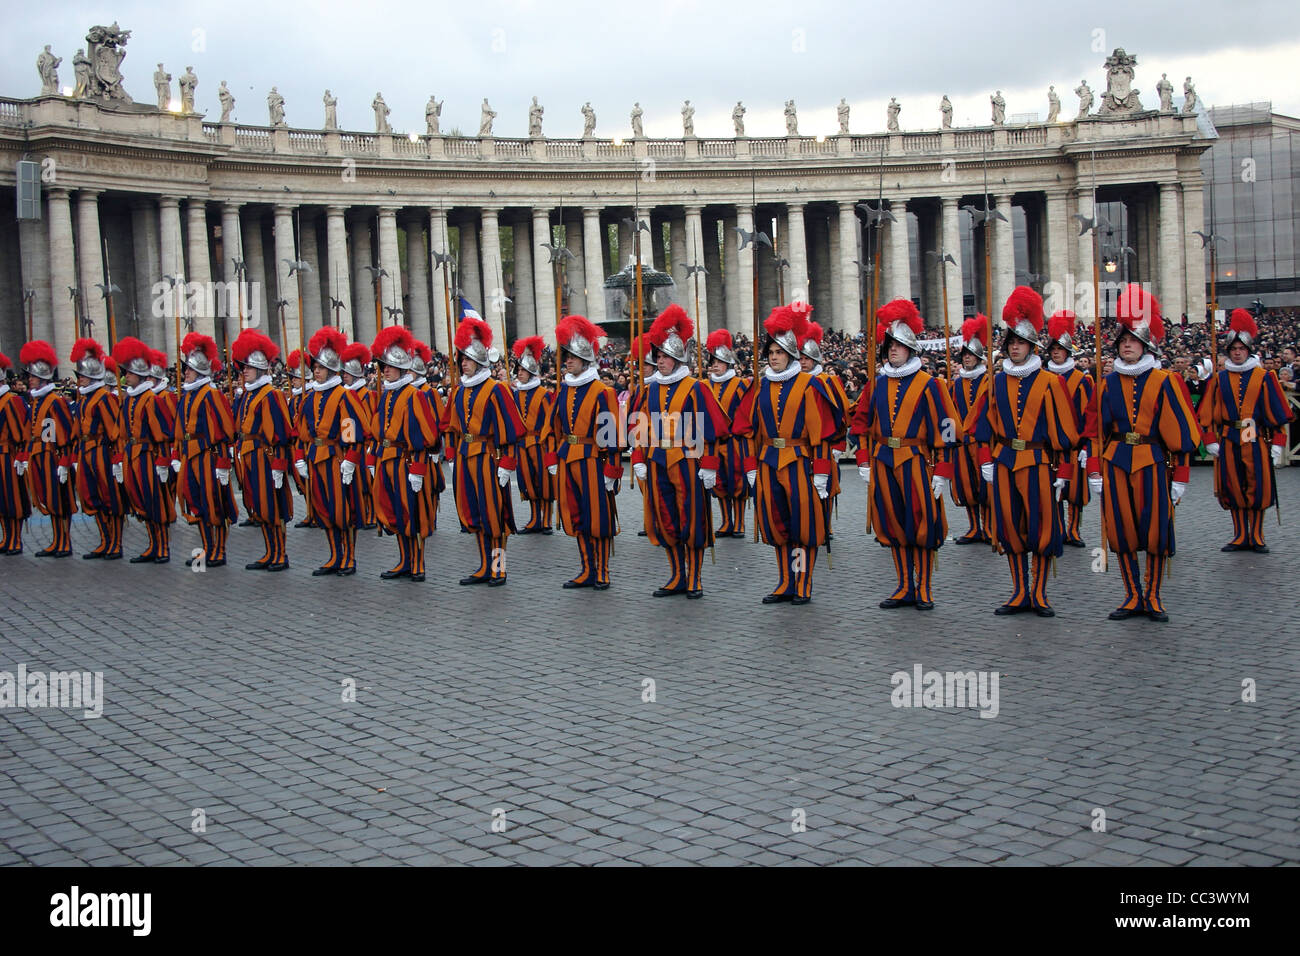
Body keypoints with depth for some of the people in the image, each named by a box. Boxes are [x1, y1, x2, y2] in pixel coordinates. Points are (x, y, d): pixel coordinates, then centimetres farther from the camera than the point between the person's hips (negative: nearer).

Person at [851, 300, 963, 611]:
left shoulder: (927, 384, -3)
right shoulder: (876, 384, 9)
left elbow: (944, 428, -5)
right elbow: (862, 423, 15)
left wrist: (942, 472, -9)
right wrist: (864, 462, 8)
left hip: (915, 462, -4)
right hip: (883, 464, 4)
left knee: (921, 524, -1)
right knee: (892, 524, 7)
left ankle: (924, 589, 10)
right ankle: (905, 588, 17)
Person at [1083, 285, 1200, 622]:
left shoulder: (1163, 381, 0)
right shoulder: (1109, 383, 8)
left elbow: (1180, 430, 0)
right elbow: (1095, 429, 9)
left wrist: (1180, 477, -3)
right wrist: (1094, 471, 3)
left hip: (1152, 464, -2)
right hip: (1115, 464, 3)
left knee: (1156, 530, 0)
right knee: (1121, 530, 4)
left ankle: (1153, 597, 13)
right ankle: (1133, 596, 14)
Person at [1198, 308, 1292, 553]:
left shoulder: (1264, 377, 3)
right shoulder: (1219, 379, 7)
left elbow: (1277, 414, 2)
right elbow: (1208, 413, 8)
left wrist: (1277, 444, -4)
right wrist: (1211, 441, 0)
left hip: (1256, 441, -2)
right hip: (1228, 442, 2)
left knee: (1258, 489, -1)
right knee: (1232, 489, 5)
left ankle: (1256, 537, 11)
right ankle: (1240, 536, 16)